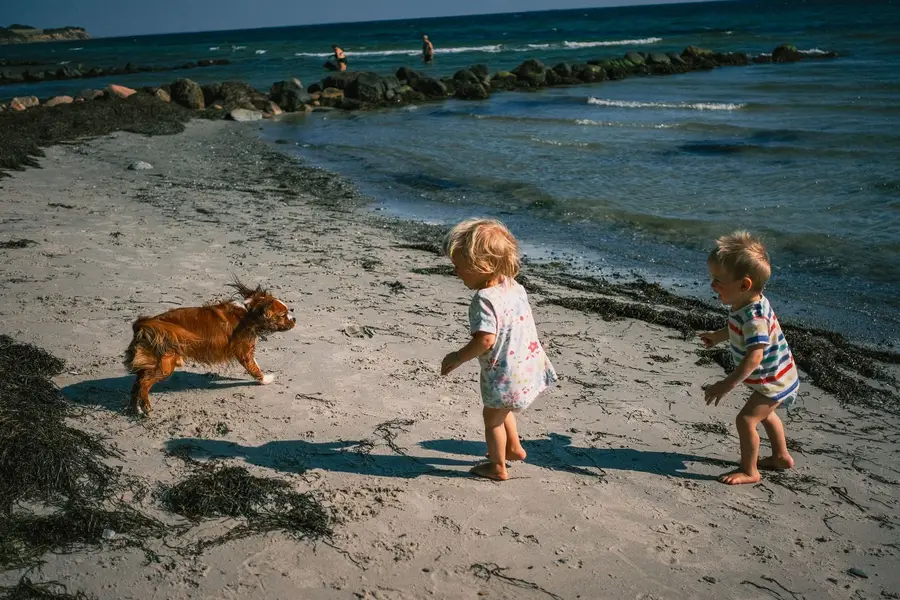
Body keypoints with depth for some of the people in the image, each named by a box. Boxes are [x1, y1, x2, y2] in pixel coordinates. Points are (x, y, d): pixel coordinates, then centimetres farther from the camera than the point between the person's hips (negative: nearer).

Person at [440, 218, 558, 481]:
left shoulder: (484, 299, -26)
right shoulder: (514, 287, 1)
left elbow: (485, 340, -32)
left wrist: (458, 358, -19)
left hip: (505, 374, -9)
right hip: (528, 365, 9)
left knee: (492, 416, 14)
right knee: (502, 410, 31)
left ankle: (498, 467, 28)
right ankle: (514, 448, 46)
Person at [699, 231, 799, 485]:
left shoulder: (754, 317, -36)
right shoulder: (747, 304, -5)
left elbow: (754, 358, -40)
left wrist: (727, 385, -40)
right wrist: (718, 336, 28)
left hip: (774, 382, -11)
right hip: (776, 377, 11)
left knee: (746, 419, -11)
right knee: (765, 414, 28)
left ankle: (749, 471, 5)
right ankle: (781, 456, 47)